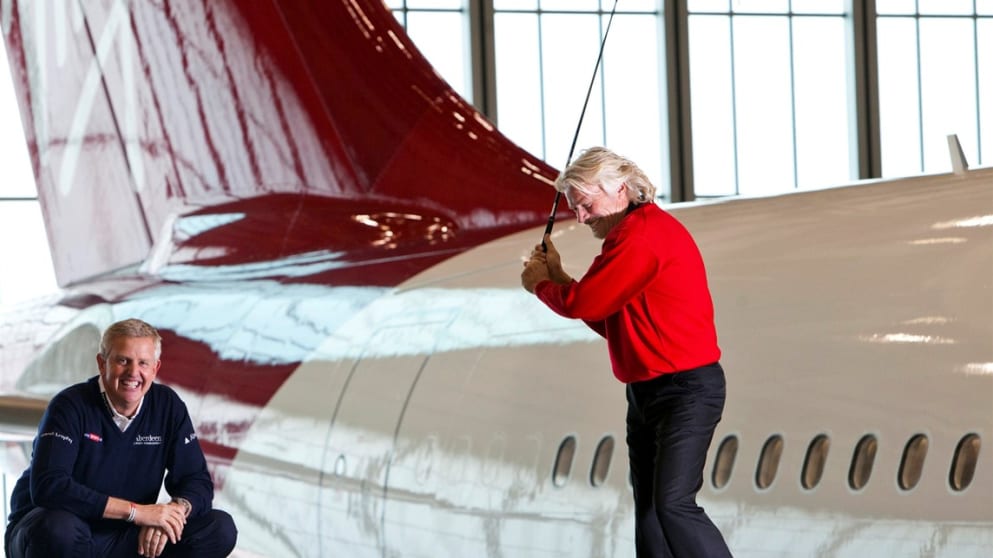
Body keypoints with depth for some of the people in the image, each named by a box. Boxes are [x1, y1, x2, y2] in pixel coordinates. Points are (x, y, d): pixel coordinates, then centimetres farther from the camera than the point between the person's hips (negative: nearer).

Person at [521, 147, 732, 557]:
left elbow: (586, 303, -19)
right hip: (646, 392, 11)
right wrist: (558, 276, 9)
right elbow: (606, 320, 18)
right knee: (647, 508, 8)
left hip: (687, 389, -11)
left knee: (673, 503, -19)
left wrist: (539, 284, 1)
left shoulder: (646, 234, -17)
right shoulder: (628, 238, 15)